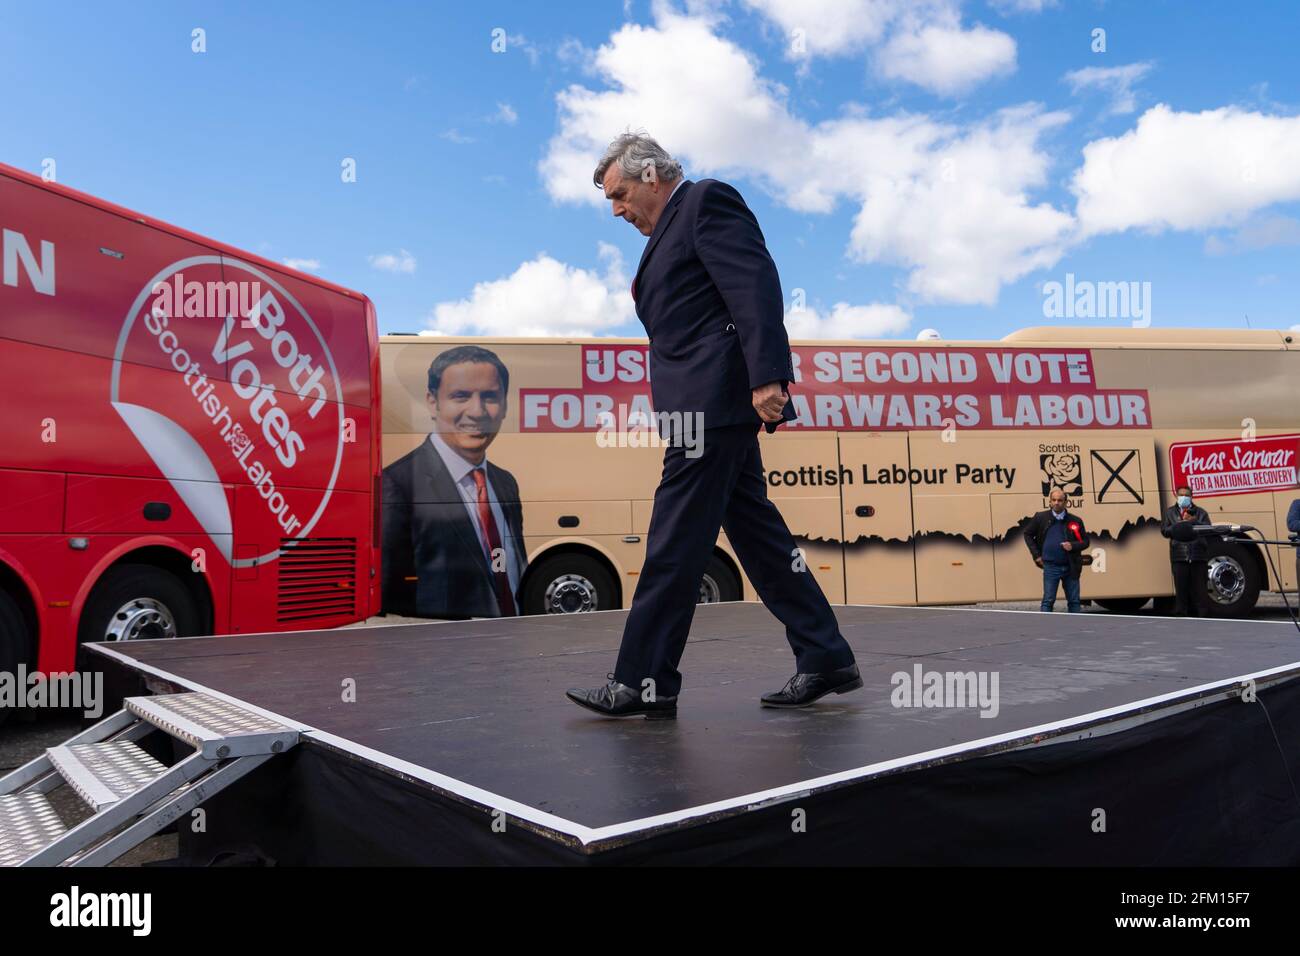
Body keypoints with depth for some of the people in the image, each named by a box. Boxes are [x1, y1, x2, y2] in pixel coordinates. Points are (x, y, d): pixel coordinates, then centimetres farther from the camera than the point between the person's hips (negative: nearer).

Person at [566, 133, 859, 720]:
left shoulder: (708, 200, -2)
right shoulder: (669, 233, 27)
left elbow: (757, 285, -15)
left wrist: (768, 377, -25)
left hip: (716, 400, -10)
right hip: (709, 408, 10)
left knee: (673, 547, -8)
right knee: (757, 534, 9)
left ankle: (644, 682, -1)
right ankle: (825, 659, 15)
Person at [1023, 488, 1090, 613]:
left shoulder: (1076, 521, 1)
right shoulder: (1041, 517, 0)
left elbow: (1085, 541, 8)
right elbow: (1028, 534, 11)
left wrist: (1073, 546, -13)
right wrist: (1036, 555, 3)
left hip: (1071, 567, 2)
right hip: (1050, 566, -2)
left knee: (1074, 602, 9)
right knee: (1048, 601, -3)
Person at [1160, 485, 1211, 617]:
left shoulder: (1200, 512, 12)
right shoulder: (1170, 512, 14)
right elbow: (1164, 530, 4)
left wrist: (1194, 521, -15)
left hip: (1198, 556, 0)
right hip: (1179, 557, 0)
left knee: (1198, 589, 3)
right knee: (1181, 588, 1)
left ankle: (1198, 616, 10)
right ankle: (1180, 616, 5)